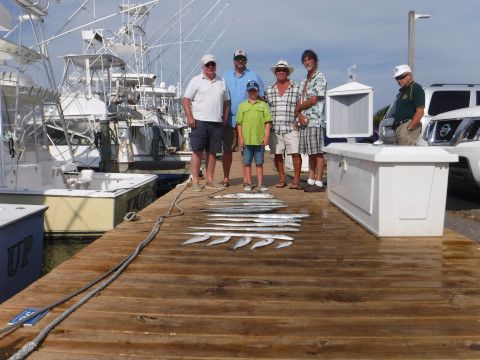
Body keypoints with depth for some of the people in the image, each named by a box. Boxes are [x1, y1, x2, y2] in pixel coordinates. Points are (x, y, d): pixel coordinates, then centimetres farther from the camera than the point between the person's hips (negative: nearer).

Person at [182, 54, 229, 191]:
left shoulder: (222, 82, 16)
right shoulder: (196, 81, 3)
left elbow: (225, 102, 21)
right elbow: (186, 100, -1)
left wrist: (225, 119, 12)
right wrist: (189, 117, -11)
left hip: (217, 123, 4)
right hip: (200, 121, -4)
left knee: (212, 152, 7)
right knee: (197, 151, -4)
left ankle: (210, 180, 14)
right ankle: (195, 181, 0)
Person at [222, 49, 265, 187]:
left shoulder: (254, 76, 7)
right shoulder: (225, 76, 11)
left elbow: (261, 97, 8)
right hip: (229, 119, 1)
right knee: (227, 149, 2)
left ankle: (246, 178, 9)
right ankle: (226, 177, 11)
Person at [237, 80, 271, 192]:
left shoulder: (263, 105, 6)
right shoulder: (242, 106, 7)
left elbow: (267, 122, 3)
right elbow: (239, 123, 6)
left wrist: (267, 136, -5)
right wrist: (240, 137, -1)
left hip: (260, 139, 0)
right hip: (246, 140, 1)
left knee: (259, 162, 7)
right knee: (247, 162, 6)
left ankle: (260, 184, 14)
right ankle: (248, 183, 15)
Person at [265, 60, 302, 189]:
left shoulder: (296, 88, 7)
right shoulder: (269, 90, 14)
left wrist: (298, 120, -7)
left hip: (291, 127, -3)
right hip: (274, 128, 3)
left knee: (295, 153, -8)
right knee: (277, 154, 5)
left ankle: (296, 179, 0)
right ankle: (281, 179, 15)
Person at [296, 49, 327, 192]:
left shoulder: (320, 78, -5)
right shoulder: (304, 81, 20)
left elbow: (313, 100, -13)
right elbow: (299, 103, 15)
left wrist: (299, 108, 0)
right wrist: (299, 115, -4)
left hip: (315, 120, -8)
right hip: (304, 121, 8)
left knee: (317, 152, -6)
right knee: (310, 152, 10)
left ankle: (319, 182, -5)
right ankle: (311, 180, 15)